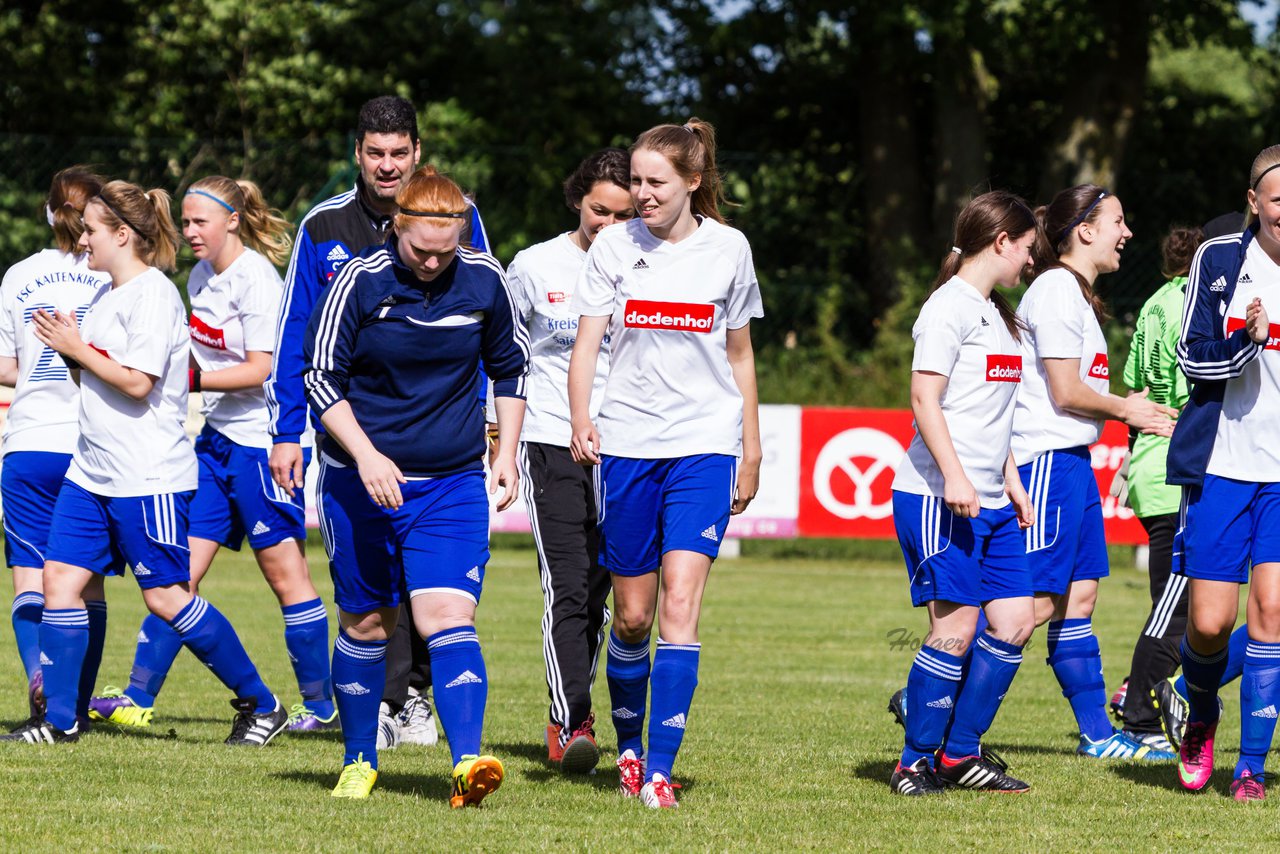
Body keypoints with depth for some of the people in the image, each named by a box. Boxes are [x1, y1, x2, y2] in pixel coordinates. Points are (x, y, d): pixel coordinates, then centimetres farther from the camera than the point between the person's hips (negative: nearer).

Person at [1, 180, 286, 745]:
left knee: (165, 597, -5)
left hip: (147, 475, -9)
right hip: (92, 469, 9)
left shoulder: (153, 295, -14)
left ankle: (261, 704, 6)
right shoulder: (108, 297, 14)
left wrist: (78, 350, -14)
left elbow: (137, 382, -21)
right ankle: (60, 720, 7)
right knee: (62, 577, 2)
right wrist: (68, 344, 6)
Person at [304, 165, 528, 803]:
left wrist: (507, 452, 8)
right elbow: (321, 379, -8)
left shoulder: (484, 280, -3)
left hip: (453, 485, 0)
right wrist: (366, 455, -18)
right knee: (365, 624, 9)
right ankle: (359, 763, 25)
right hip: (360, 480, 0)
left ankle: (467, 763, -27)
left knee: (449, 618, -15)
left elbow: (510, 366, 13)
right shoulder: (359, 282, -11)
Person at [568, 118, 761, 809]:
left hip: (704, 446, -1)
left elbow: (739, 355, 13)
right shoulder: (615, 246, 2)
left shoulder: (727, 248, 3)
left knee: (680, 603, -14)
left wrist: (751, 452, 15)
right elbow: (587, 342, -2)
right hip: (627, 444, 1)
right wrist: (580, 420, -19)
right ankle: (628, 746, 29)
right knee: (632, 615, 6)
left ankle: (660, 770, -15)